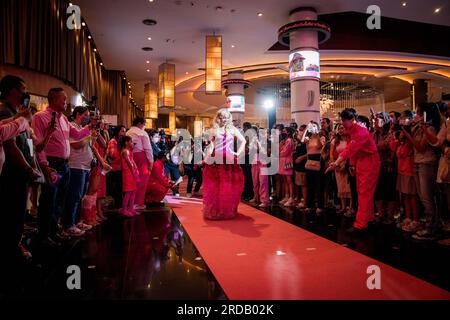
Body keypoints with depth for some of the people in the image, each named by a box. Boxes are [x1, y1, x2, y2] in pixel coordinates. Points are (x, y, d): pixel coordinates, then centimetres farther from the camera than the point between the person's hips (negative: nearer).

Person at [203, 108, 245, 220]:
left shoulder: (233, 129, 9)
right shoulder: (214, 130, 8)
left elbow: (243, 140, 12)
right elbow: (211, 144, 4)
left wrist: (238, 152, 1)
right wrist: (208, 156, -11)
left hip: (230, 159, 0)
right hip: (217, 159, 0)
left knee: (230, 186, 4)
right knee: (215, 186, 3)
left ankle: (229, 210, 17)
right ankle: (215, 211, 13)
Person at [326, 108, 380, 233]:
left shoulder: (360, 132, -22)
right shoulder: (352, 131, 7)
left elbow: (350, 149, -32)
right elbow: (351, 149, 7)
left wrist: (337, 162, -37)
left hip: (369, 163, -9)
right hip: (360, 162, 9)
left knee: (364, 193, -9)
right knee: (362, 192, 14)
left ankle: (360, 224, -7)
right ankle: (368, 217, 26)